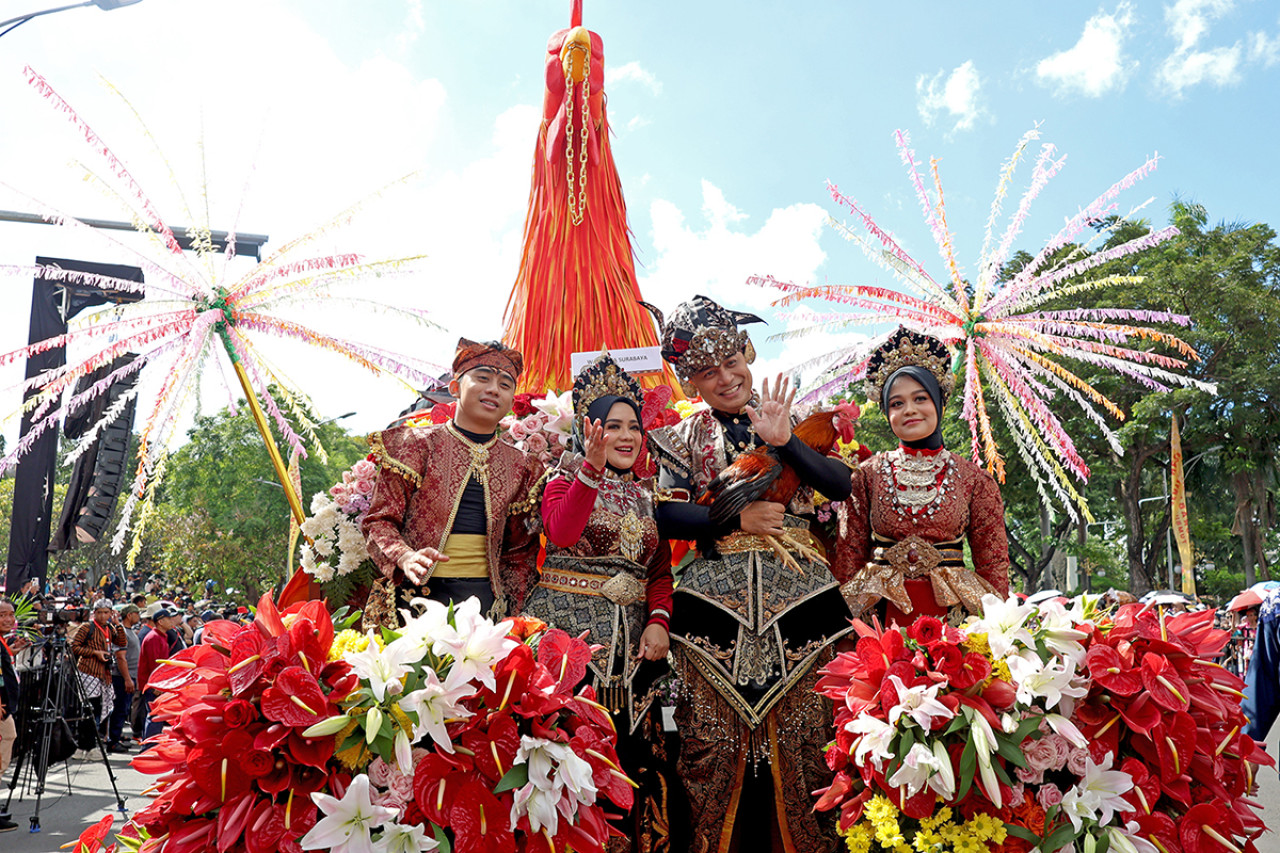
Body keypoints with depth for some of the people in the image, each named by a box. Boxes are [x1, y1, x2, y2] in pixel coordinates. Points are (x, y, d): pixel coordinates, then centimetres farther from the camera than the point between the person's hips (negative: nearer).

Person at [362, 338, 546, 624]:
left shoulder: (520, 466, 12)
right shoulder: (418, 444, 3)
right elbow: (379, 520, 0)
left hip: (484, 598, 3)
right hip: (418, 594, -2)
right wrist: (405, 557, -19)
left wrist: (508, 610, 7)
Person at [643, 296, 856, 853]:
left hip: (800, 601, 0)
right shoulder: (684, 438, 10)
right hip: (713, 602, 0)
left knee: (801, 746, 3)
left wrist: (784, 441, -14)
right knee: (715, 748, 1)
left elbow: (841, 486, -3)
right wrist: (736, 519, -10)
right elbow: (667, 516, 0)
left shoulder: (795, 421, 10)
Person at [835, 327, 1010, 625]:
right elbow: (849, 552, 5)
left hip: (949, 612, 0)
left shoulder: (973, 479, 4)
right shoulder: (869, 474, 4)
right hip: (881, 612, 0)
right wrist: (845, 621, -2)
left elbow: (993, 561, 6)